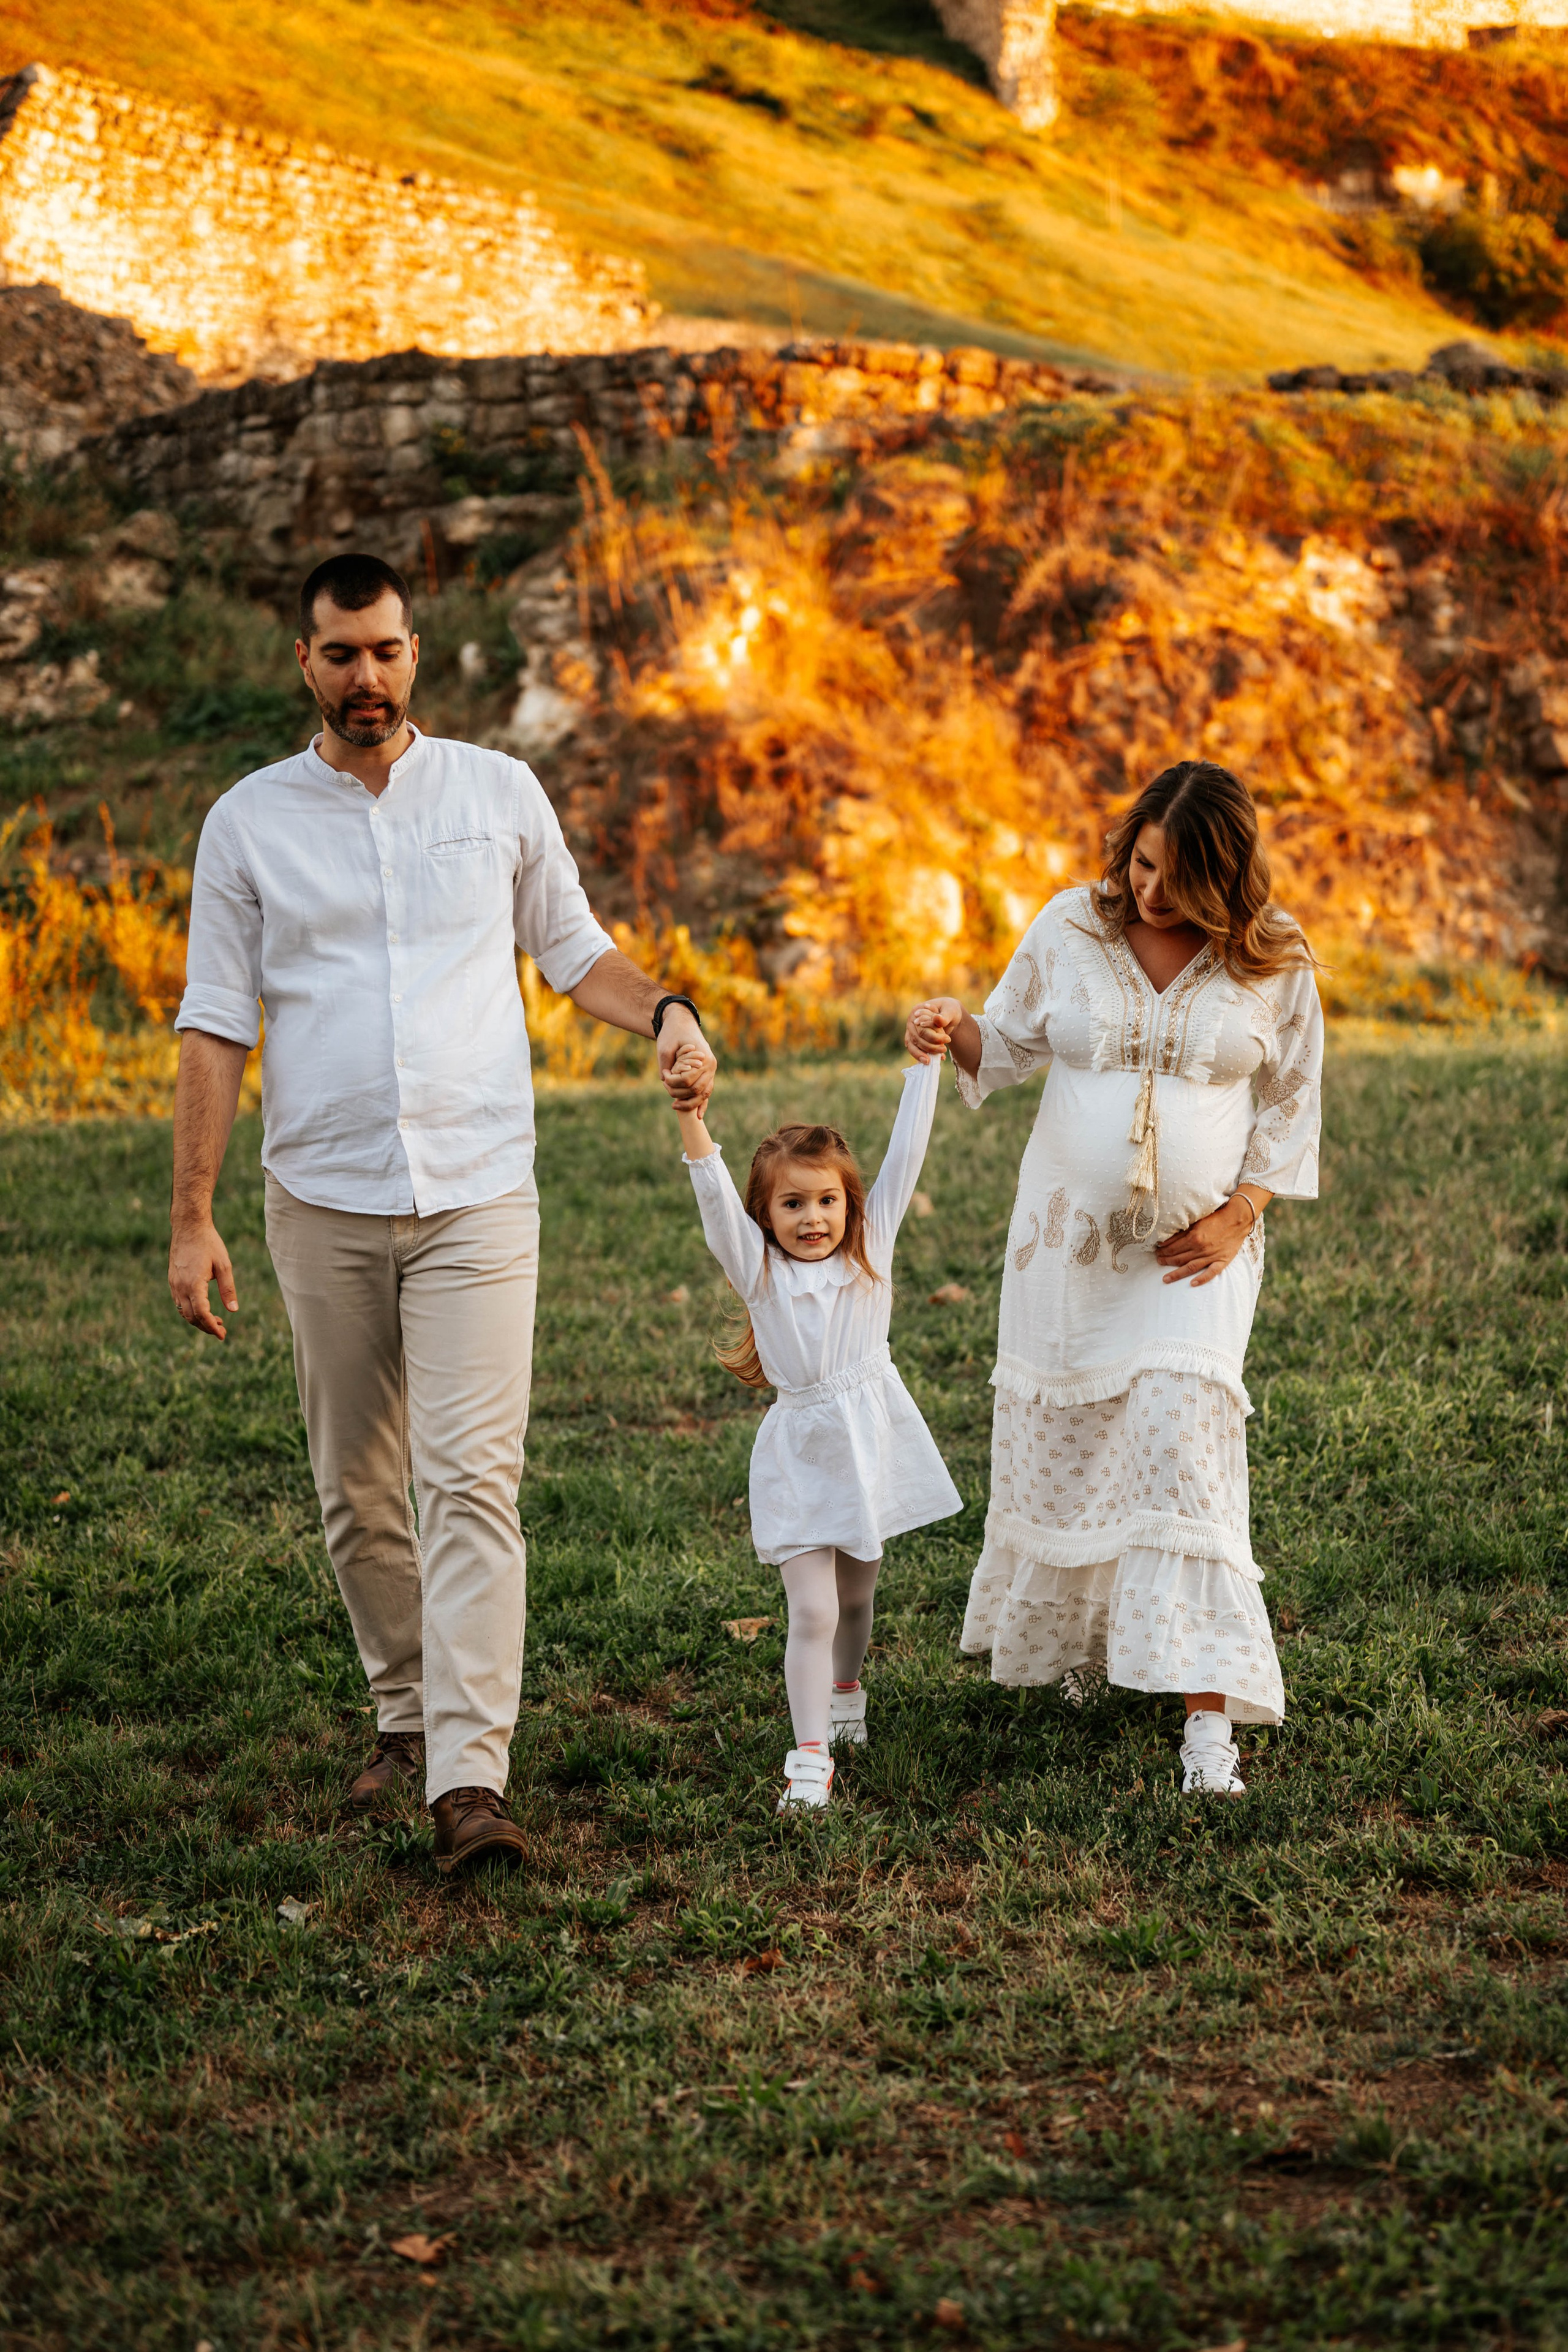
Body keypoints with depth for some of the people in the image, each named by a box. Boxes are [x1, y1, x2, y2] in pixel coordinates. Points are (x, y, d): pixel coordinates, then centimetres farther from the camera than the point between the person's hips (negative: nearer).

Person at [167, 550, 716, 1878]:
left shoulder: (501, 794, 6)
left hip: (478, 1195, -1)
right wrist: (192, 1217, -2)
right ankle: (407, 1718, 28)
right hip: (323, 1203, 2)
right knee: (356, 1490, 10)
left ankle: (472, 1779, -17)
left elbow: (573, 948, 17)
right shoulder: (251, 821, 4)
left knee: (471, 1479, -12)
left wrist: (666, 1015, -3)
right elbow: (215, 1024, 3)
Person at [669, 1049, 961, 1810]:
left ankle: (845, 1690, 47)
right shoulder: (757, 1269, -7)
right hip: (800, 1455, -3)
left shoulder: (871, 1248, -1)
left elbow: (905, 1155, -5)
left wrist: (924, 1063, -10)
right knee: (811, 1611, -9)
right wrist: (691, 1120, -37)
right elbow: (715, 1197, -22)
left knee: (854, 1595, 20)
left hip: (871, 1441, 3)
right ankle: (810, 1759, -7)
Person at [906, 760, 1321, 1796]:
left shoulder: (1274, 960, -6)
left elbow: (1291, 1103, 4)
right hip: (1070, 1233, 3)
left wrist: (1238, 1216, -5)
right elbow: (1008, 1046, 7)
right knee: (1057, 1437, 10)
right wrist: (954, 1031, -16)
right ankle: (1066, 1638, 36)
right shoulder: (1071, 926, -3)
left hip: (1197, 1245, -2)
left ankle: (1208, 1710, -15)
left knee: (1183, 1446, -15)